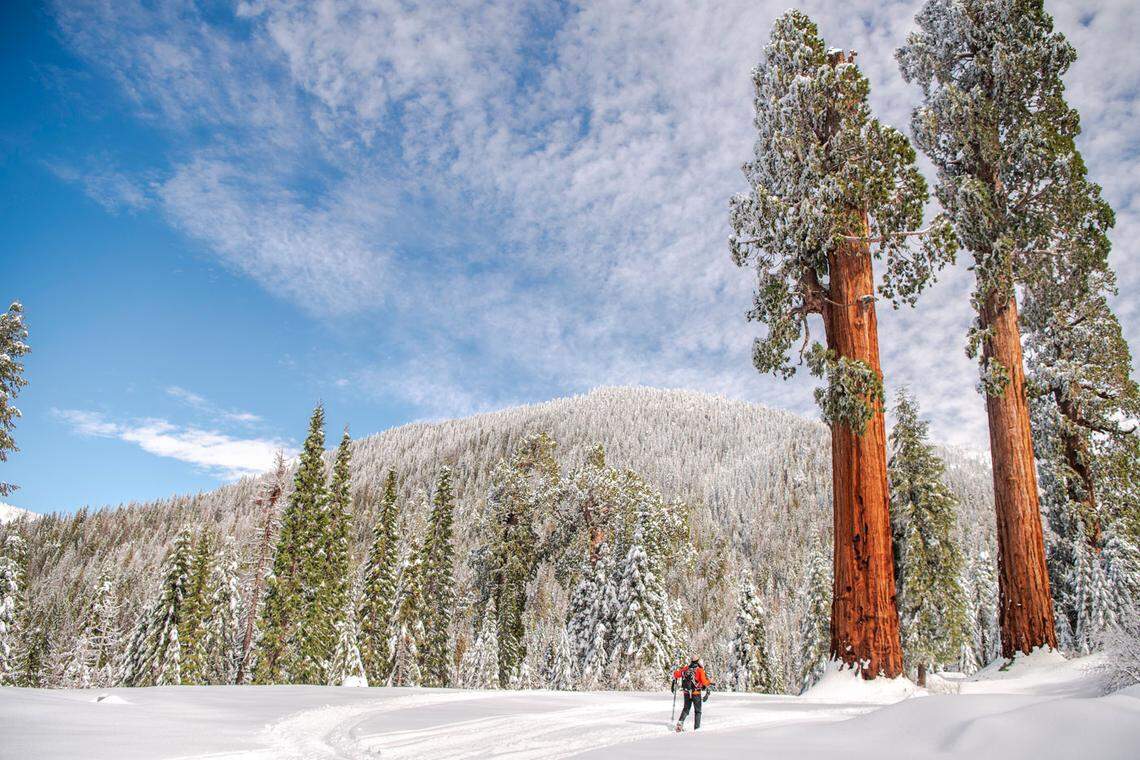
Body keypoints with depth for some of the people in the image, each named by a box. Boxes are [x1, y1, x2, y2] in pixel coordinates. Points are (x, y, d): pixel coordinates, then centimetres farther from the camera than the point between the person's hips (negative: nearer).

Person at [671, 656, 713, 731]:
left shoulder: (686, 668, 1)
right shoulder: (700, 670, -12)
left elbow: (676, 673, 7)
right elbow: (705, 681, -20)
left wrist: (675, 681, 22)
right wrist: (710, 684, -4)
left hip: (686, 692, 4)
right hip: (696, 693, -4)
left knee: (686, 708, 18)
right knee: (697, 711, 12)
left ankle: (680, 722, -2)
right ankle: (697, 727, 8)